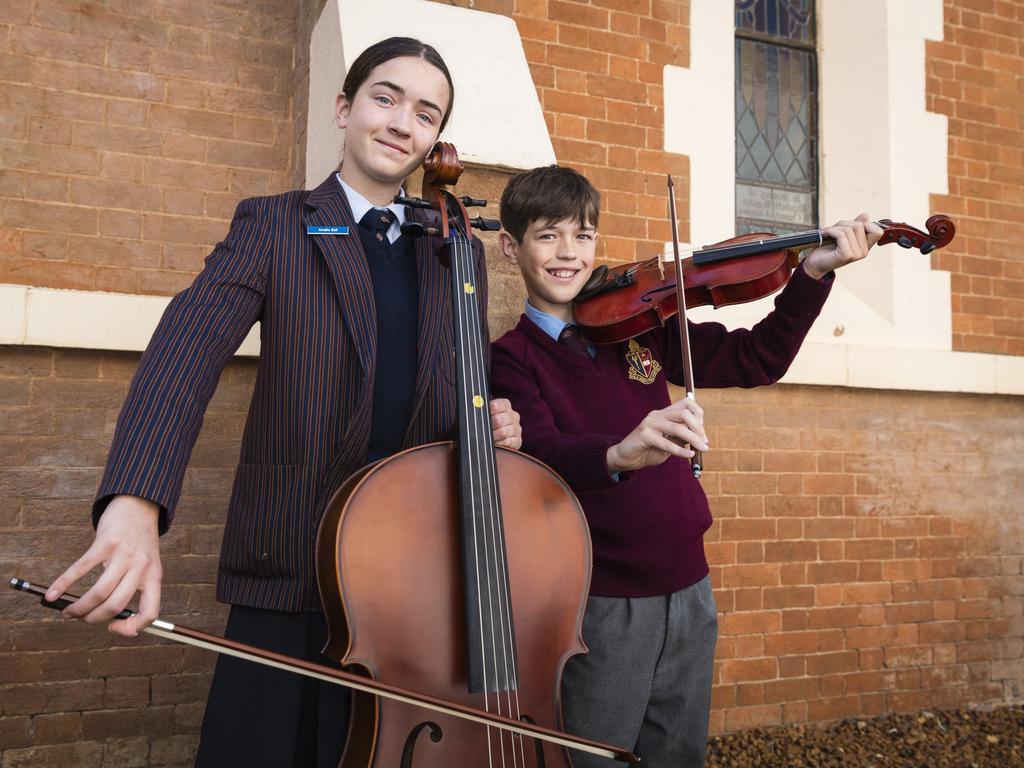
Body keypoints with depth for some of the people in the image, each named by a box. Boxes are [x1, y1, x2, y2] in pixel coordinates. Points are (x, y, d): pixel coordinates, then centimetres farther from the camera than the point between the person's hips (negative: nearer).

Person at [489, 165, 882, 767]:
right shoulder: (512, 357, -6)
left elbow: (754, 360, 7)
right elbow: (542, 452, -24)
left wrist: (813, 273, -4)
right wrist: (619, 454, -44)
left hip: (687, 591, 5)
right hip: (598, 604, -4)